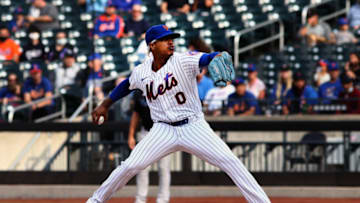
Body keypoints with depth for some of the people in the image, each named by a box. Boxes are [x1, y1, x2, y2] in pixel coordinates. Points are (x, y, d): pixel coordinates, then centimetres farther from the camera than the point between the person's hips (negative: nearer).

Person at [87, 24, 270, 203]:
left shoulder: (183, 61, -11)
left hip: (194, 127, -2)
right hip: (163, 131, 2)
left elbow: (207, 58, -29)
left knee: (230, 162, -14)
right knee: (130, 166, -11)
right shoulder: (140, 72, 1)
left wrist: (219, 58, -51)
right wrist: (105, 105, 26)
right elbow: (127, 85, 23)